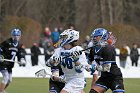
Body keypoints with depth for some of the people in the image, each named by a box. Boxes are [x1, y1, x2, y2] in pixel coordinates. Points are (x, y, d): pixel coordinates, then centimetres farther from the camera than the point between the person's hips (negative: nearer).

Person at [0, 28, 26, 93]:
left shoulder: (18, 45, 7)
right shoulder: (7, 42, -15)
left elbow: (19, 54, 15)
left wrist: (22, 59, -4)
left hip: (9, 65, 8)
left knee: (9, 80, 12)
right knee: (6, 77, -20)